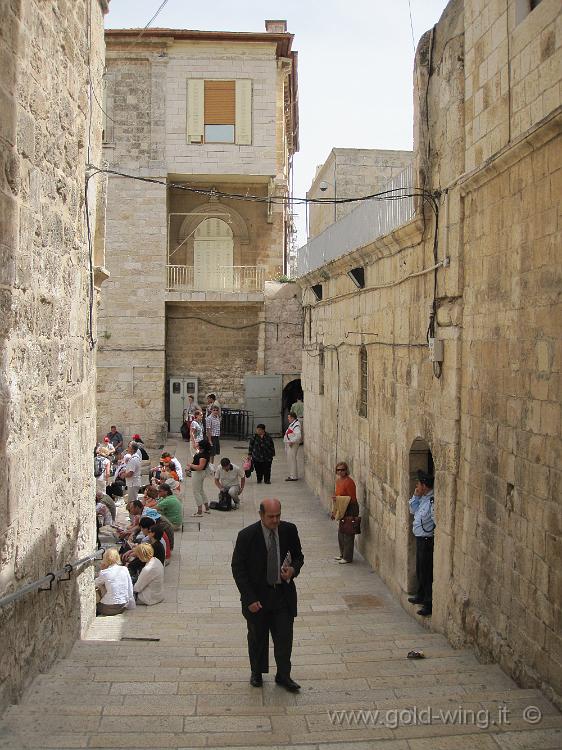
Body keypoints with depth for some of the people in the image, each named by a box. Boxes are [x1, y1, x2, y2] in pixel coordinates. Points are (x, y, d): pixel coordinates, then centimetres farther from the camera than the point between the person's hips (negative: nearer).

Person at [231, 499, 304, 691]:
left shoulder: (289, 530, -5)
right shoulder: (247, 535, -15)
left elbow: (298, 556, 11)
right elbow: (238, 568, -10)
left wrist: (294, 569, -13)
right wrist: (250, 598, -14)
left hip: (283, 594, 2)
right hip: (257, 596, -2)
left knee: (284, 637, 3)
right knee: (257, 637, 14)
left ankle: (283, 675, 20)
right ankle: (257, 673, 34)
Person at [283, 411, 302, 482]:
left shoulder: (296, 425, -19)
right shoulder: (292, 424, 15)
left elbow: (298, 435, -30)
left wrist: (292, 442, -26)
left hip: (292, 445, -11)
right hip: (289, 444, 11)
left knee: (292, 460, -8)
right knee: (290, 460, 16)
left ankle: (293, 476, -4)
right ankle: (292, 475, 24)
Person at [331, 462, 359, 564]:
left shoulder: (349, 482, -18)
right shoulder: (338, 480, 9)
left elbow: (352, 499, -18)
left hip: (350, 510, -9)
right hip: (342, 511, 9)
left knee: (347, 534, -4)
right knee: (341, 533, 17)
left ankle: (348, 558, 4)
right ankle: (343, 555, 29)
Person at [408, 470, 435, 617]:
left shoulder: (432, 502, -22)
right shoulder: (423, 499, 8)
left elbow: (438, 523, -24)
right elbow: (413, 511, 20)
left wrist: (433, 539, -20)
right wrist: (415, 496, 8)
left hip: (427, 541, -10)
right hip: (420, 539, 10)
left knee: (427, 573, -3)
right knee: (420, 571, 22)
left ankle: (429, 604, 4)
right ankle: (421, 596, 37)